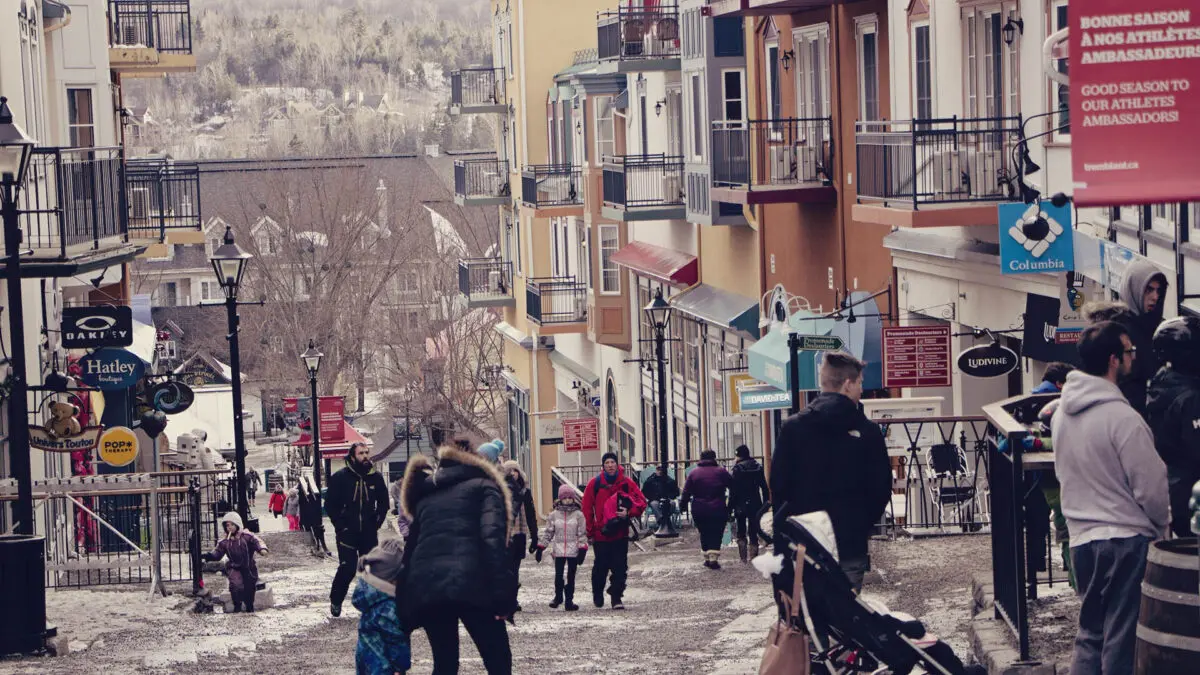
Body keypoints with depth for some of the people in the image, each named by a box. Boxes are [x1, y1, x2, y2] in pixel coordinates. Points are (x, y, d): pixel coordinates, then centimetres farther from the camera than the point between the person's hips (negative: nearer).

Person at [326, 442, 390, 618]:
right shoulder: (340, 477, -4)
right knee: (347, 568, -12)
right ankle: (335, 601, 6)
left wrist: (377, 523, 6)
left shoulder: (376, 477, 6)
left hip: (369, 532, 3)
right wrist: (341, 525, -6)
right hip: (347, 531, -3)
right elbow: (330, 504, -1)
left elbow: (383, 503, 16)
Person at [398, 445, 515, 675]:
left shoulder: (425, 498, 31)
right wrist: (503, 595, -9)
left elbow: (410, 553, 26)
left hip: (425, 585, 5)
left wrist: (404, 618, 26)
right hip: (470, 582, -5)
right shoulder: (483, 486, 16)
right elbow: (493, 537, -2)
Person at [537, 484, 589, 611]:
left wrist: (582, 549, -7)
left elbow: (582, 534, 1)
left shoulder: (578, 515, 1)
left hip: (573, 551, -1)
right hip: (559, 550, 1)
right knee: (558, 575, -1)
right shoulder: (554, 515, 5)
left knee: (571, 576, 3)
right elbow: (548, 533, 10)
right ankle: (558, 597, 19)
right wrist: (540, 548, 7)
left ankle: (569, 600, 10)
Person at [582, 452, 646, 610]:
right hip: (601, 535, 0)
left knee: (620, 567, -3)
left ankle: (616, 597, 4)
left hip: (620, 534, 0)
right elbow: (587, 508, 2)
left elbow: (641, 501, 1)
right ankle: (597, 594, 28)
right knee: (600, 567, 5)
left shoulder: (626, 483, -1)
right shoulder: (595, 484, -2)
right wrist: (590, 532, 0)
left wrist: (629, 513, -17)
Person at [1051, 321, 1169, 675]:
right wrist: (1162, 526, 6)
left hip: (1081, 538, 7)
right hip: (1125, 538, -7)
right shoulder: (1122, 418, -17)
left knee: (1090, 636, 15)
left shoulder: (1062, 413, 7)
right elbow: (1151, 486, -12)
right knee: (1123, 644, -2)